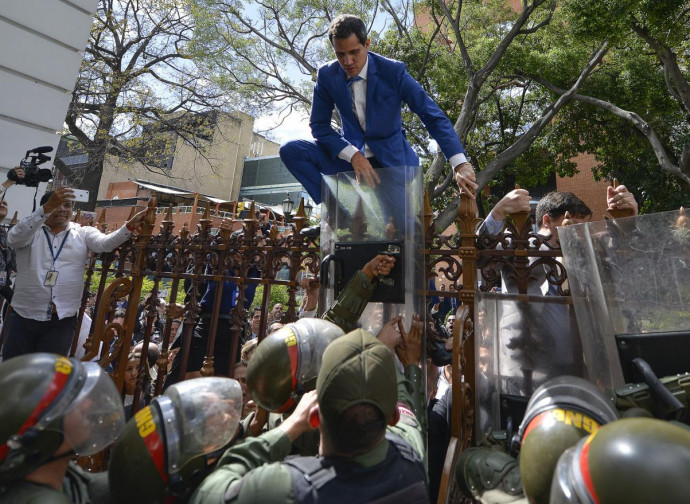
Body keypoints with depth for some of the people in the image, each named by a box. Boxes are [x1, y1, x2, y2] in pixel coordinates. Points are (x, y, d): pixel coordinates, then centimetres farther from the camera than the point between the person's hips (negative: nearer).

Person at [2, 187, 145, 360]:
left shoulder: (83, 234, 3)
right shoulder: (30, 232, 3)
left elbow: (105, 243, -15)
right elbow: (14, 237, -19)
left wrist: (130, 225, -35)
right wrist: (47, 208, -32)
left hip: (62, 320, 0)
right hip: (23, 316, 0)